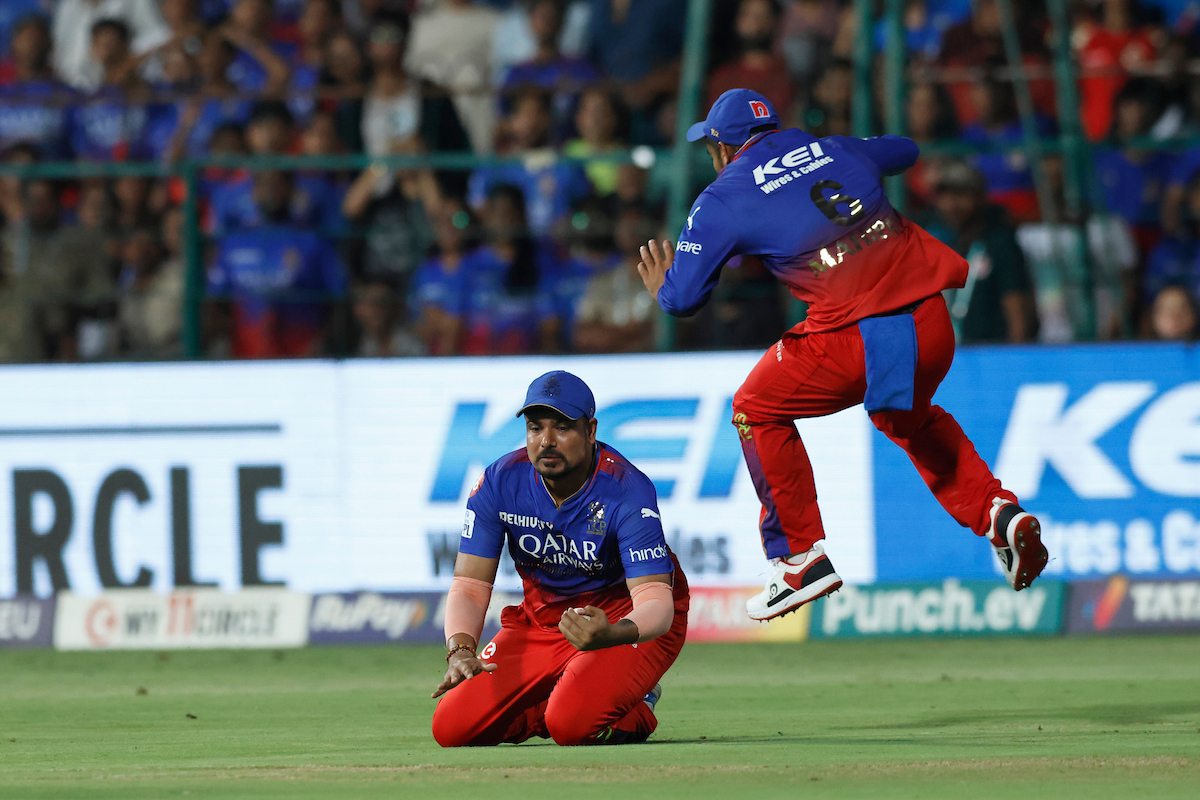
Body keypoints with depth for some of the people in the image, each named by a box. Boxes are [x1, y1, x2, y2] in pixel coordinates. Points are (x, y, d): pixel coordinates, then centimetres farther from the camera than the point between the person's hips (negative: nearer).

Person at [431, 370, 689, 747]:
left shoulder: (627, 492, -26)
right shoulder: (500, 483, -13)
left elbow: (655, 600, -33)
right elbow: (470, 585, -12)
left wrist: (610, 635, -57)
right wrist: (461, 650, -34)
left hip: (625, 618, -5)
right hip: (542, 616, 5)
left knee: (573, 726, -32)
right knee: (453, 729, -10)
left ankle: (635, 711, 4)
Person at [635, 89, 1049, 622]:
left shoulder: (721, 201, 7)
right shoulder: (837, 151, 20)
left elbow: (683, 299, 4)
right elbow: (904, 151, 42)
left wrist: (661, 287, 28)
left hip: (855, 336, -5)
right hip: (933, 327, 5)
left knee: (757, 409, 19)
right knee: (908, 418, 35)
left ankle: (801, 557, 16)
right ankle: (997, 513, 15)